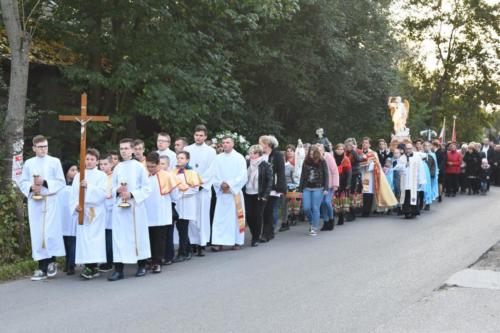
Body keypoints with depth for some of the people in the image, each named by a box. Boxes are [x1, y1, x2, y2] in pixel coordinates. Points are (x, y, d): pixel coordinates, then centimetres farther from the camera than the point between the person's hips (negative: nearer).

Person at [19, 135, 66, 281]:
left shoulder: (55, 161, 3)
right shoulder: (29, 163, 10)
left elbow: (61, 182, -1)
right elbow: (22, 182, 9)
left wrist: (45, 183, -14)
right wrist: (31, 187, -12)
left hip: (50, 201, -2)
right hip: (34, 202, 2)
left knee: (50, 232, -9)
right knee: (37, 234, 1)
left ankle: (51, 262, 10)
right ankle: (42, 267, 6)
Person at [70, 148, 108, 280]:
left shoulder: (101, 175, 4)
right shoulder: (78, 176, 13)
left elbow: (103, 193, -9)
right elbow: (73, 194, 9)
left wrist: (88, 186, -20)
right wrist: (76, 205, -8)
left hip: (96, 212, -3)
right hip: (82, 211, 4)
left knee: (95, 237, -9)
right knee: (83, 237, 0)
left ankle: (93, 267, -10)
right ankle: (88, 266, 5)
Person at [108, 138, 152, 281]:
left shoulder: (139, 167, -1)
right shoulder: (117, 168, 10)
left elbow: (147, 188, -3)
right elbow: (113, 188, 15)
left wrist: (132, 194, -15)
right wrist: (117, 191, -8)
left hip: (135, 206, -3)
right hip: (119, 207, 3)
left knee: (138, 235, 5)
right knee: (119, 237, -2)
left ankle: (141, 266, 20)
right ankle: (118, 269, -1)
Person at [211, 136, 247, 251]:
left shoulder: (239, 158, 0)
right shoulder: (218, 158, 7)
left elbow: (243, 176, -5)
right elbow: (213, 175, 6)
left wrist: (230, 184, -13)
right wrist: (220, 184, -11)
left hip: (235, 192, -2)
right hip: (221, 192, 2)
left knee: (236, 216, 2)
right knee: (219, 217, -4)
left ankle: (237, 241, 10)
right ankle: (219, 242, -4)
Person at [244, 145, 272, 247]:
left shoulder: (266, 166, -5)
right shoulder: (247, 164, 4)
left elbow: (269, 181, -5)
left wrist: (265, 195, -12)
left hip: (259, 195, -3)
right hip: (248, 194, 3)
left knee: (258, 216, 0)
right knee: (249, 216, 2)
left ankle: (256, 238, 13)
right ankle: (254, 234, 24)